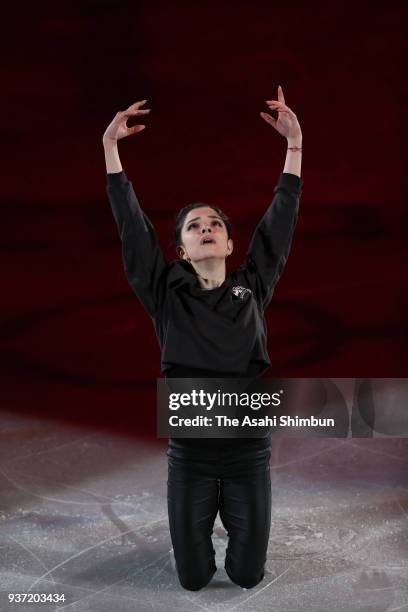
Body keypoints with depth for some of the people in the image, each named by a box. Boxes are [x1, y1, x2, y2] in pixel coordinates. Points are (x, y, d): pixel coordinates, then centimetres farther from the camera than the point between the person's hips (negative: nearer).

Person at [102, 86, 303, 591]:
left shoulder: (252, 288, 3)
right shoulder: (167, 293, -1)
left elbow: (280, 223, -1)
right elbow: (132, 226, -5)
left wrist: (294, 145, -5)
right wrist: (111, 147, -9)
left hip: (248, 451, 1)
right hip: (189, 454, -1)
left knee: (248, 575, 10)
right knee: (193, 577, 9)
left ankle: (232, 518, 43)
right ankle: (206, 522, 42)